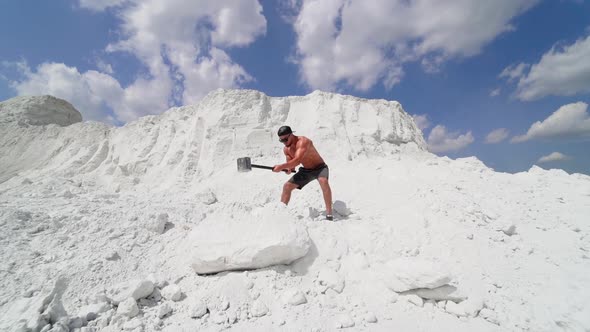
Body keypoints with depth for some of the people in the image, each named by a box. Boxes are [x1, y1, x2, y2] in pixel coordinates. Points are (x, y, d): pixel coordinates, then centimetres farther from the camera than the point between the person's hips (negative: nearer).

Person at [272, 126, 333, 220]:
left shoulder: (302, 141, -28)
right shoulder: (286, 149, -5)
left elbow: (297, 160, -39)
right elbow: (291, 163, 1)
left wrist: (281, 166, -44)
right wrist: (289, 169, -23)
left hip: (320, 168, -7)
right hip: (306, 170, 7)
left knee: (324, 181, -38)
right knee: (287, 186, 0)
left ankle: (329, 213, -31)